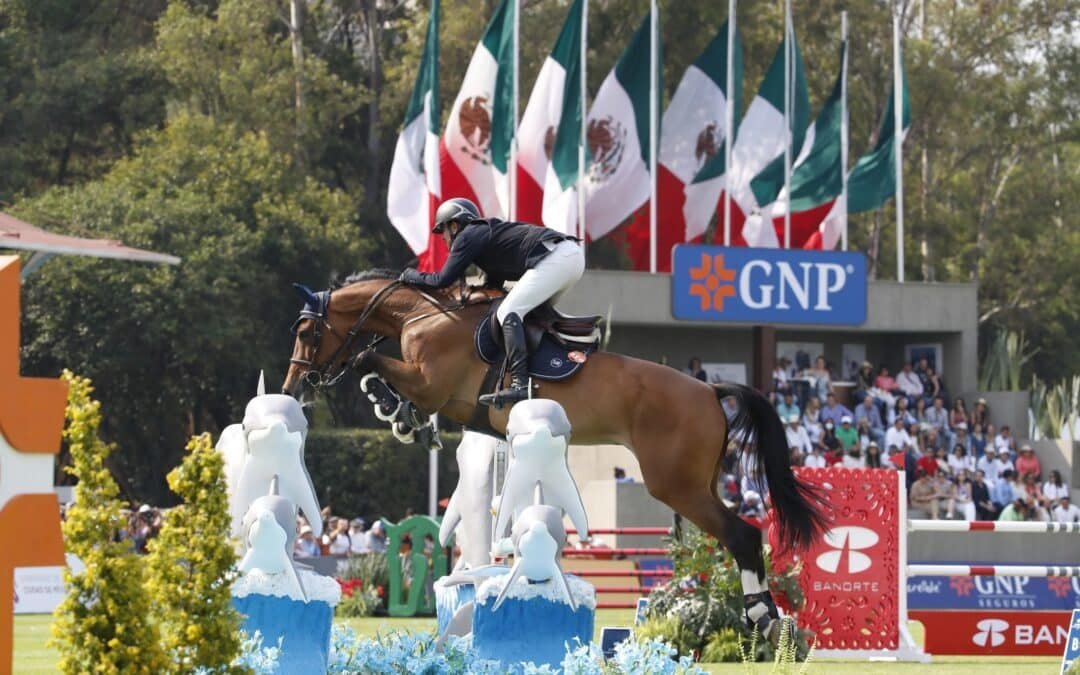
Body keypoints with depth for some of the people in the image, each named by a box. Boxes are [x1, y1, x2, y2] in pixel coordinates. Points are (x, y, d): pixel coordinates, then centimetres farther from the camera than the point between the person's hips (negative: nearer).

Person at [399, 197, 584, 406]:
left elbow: (443, 280, 1)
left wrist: (410, 275, 16)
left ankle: (520, 385, -24)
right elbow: (493, 286, 35)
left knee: (508, 313, -12)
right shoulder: (488, 234, 32)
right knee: (534, 312, 24)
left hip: (555, 258, -10)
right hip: (574, 254, 10)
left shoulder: (468, 237, 4)